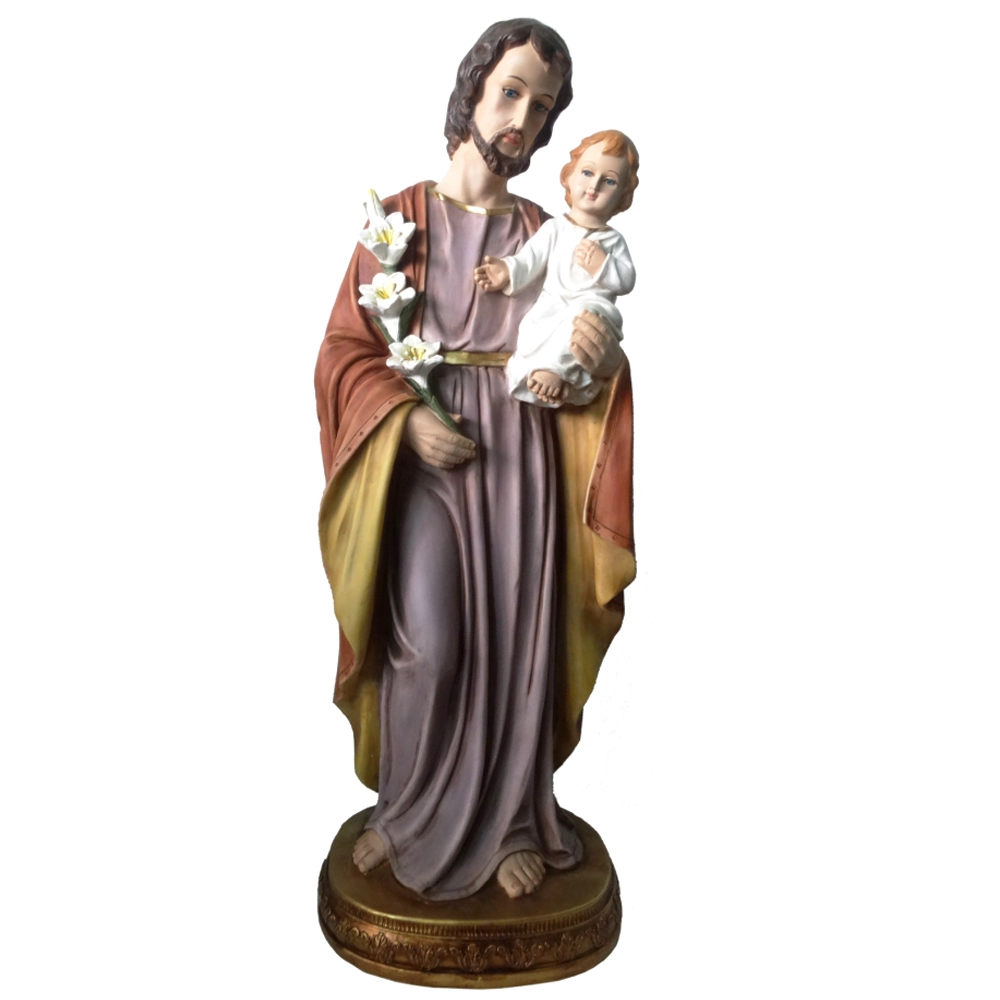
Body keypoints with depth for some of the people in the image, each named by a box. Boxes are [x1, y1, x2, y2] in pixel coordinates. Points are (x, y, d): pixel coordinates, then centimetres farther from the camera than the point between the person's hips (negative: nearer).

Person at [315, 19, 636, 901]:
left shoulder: (547, 234, 12)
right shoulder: (401, 217, 6)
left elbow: (576, 360, 11)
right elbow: (346, 348, 0)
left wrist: (601, 356, -13)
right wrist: (408, 420, -16)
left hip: (523, 456, 2)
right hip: (421, 453, -2)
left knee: (517, 639, 1)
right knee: (428, 644, -11)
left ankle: (512, 823, 19)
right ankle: (404, 813, 12)